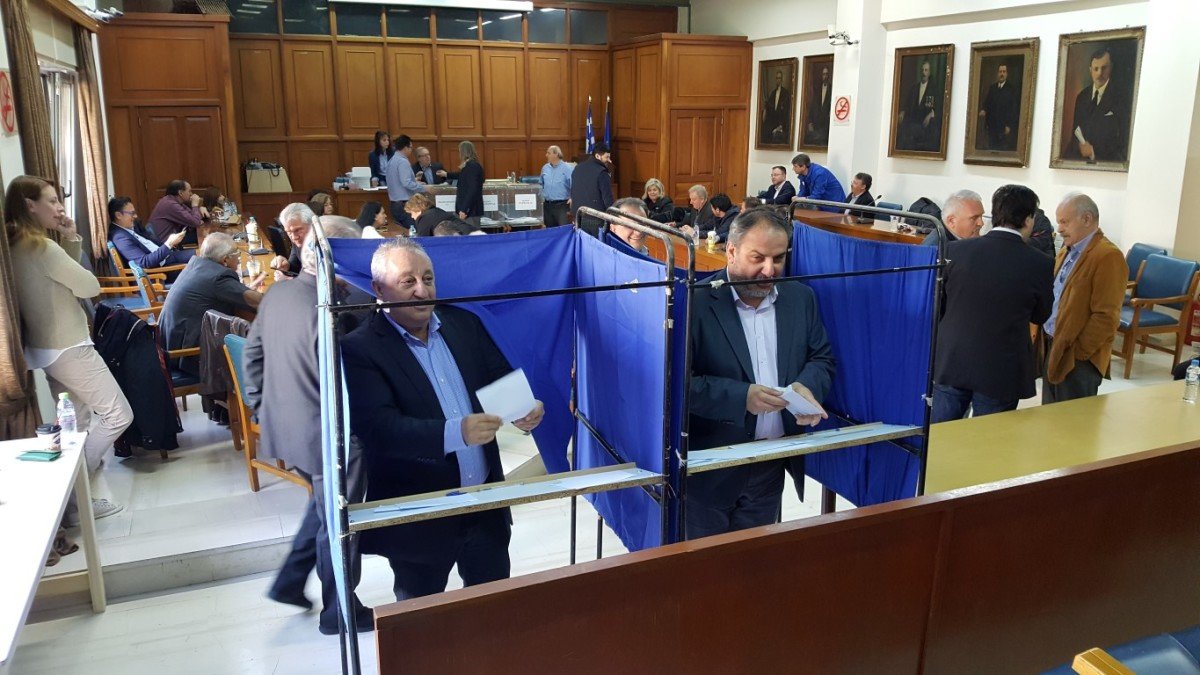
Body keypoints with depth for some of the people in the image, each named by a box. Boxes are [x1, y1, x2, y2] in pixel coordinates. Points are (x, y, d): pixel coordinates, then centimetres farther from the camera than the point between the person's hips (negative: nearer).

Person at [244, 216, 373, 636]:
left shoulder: (277, 294, 0)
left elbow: (253, 352, 11)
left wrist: (260, 404, 19)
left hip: (284, 426, 9)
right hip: (327, 436, -8)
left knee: (323, 504, 30)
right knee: (337, 523, 11)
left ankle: (289, 582, 37)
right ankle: (338, 612, 29)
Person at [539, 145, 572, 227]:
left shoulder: (567, 168, -7)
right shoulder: (545, 168, 11)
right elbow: (541, 184, 22)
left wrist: (572, 198, -26)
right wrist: (541, 197, 13)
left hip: (562, 205, -6)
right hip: (547, 205, 6)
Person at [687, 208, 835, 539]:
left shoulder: (800, 297, 4)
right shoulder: (697, 301, -15)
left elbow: (822, 358, 11)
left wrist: (807, 386, -11)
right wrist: (741, 397, -26)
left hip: (772, 464, 5)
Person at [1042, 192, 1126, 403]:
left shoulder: (1108, 257, -15)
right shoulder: (1067, 251, 14)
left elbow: (1106, 317, -20)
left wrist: (1078, 353, -16)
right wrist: (1045, 341, 10)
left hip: (1077, 358, -8)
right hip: (1051, 348, 8)